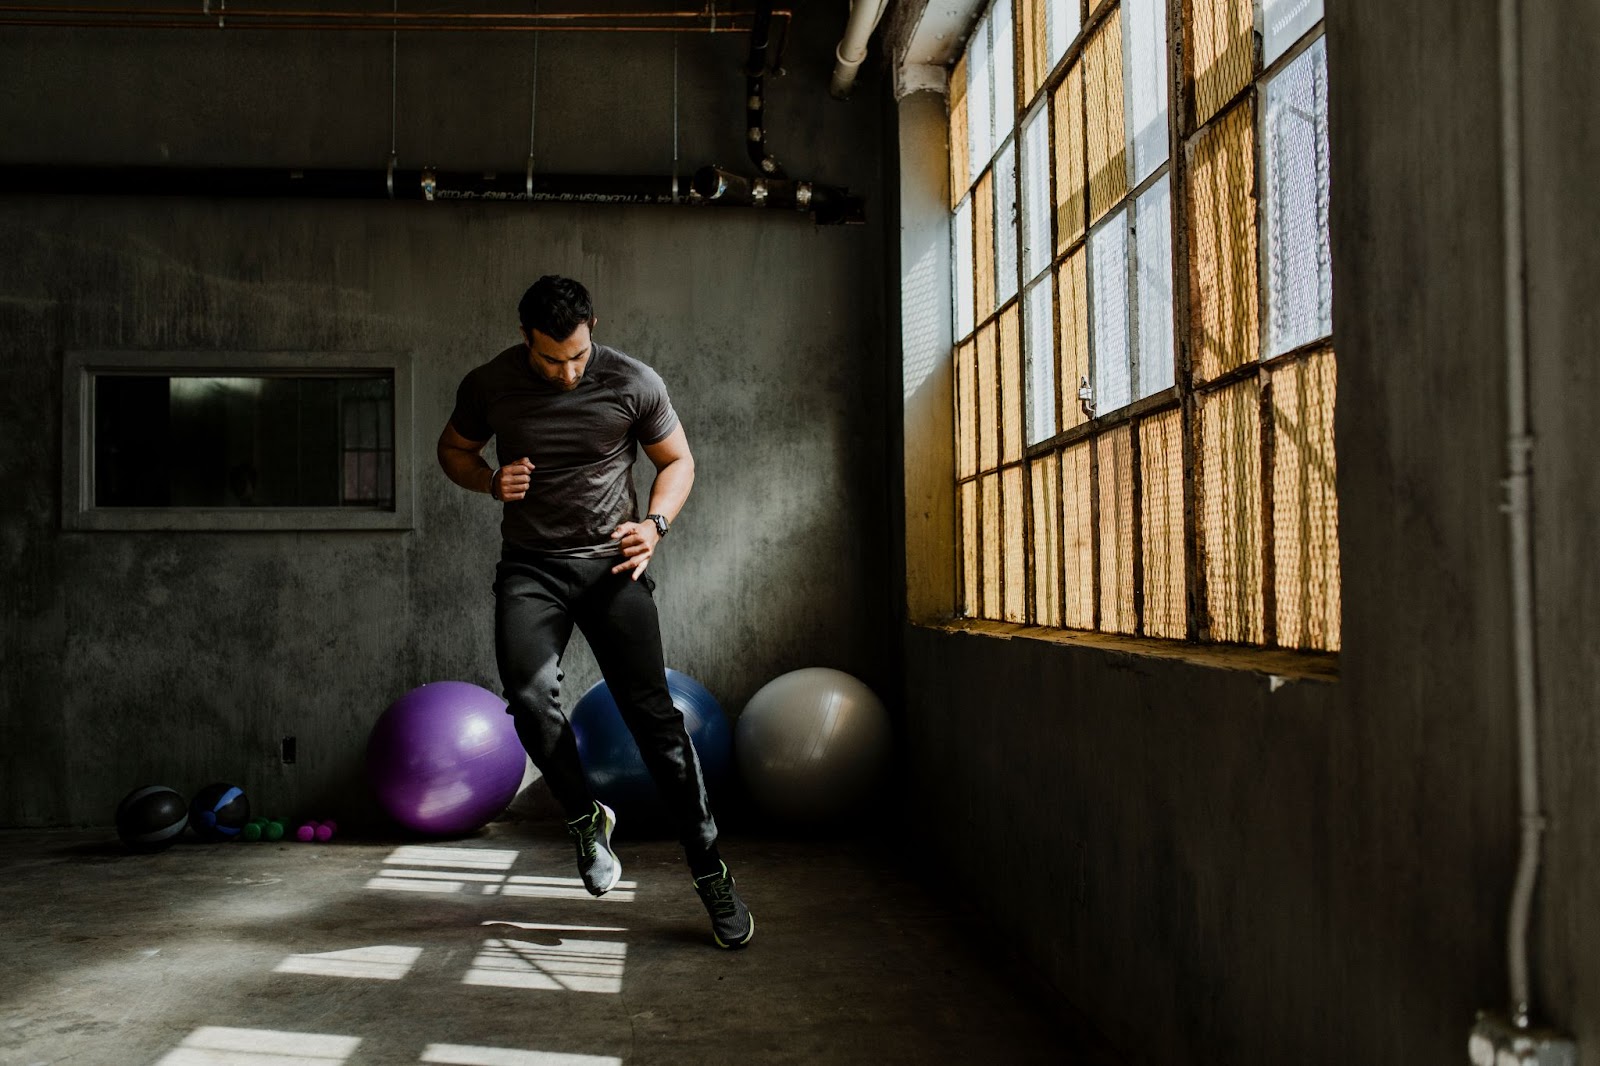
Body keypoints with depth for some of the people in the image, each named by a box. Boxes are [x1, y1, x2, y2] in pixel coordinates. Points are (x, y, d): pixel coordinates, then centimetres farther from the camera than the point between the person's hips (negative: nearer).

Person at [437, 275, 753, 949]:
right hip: (530, 568, 1)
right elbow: (453, 449, 13)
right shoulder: (488, 386, -4)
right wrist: (489, 480, -9)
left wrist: (655, 523, -12)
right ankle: (584, 819, 5)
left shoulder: (634, 383, -7)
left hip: (611, 564, -1)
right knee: (530, 697, -23)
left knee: (652, 713, -6)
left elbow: (677, 460, 7)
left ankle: (710, 871, 5)